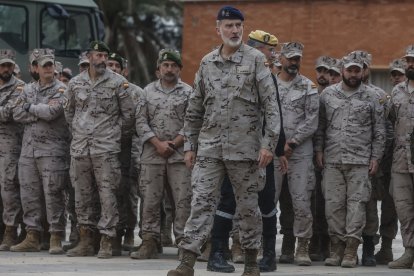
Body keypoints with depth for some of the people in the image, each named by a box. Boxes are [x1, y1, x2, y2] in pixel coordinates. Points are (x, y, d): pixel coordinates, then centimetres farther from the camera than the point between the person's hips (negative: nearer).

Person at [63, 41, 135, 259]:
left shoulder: (117, 82, 0)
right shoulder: (75, 83, 9)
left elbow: (128, 113, 5)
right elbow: (69, 110, 22)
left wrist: (113, 132, 4)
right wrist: (76, 132, 14)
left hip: (106, 148, -4)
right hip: (80, 148, 4)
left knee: (107, 193, -8)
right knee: (82, 194, 7)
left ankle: (106, 242, -6)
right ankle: (86, 242, 14)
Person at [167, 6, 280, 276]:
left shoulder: (256, 59, -3)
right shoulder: (207, 63, 9)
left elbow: (271, 104, -6)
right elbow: (195, 109, 15)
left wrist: (269, 143, -12)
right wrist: (190, 145, 12)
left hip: (244, 147, -3)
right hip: (209, 147, 3)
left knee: (248, 205, 6)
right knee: (202, 202, -5)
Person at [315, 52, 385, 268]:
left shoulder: (371, 96, 5)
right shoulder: (328, 94, 9)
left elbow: (379, 130, 6)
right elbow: (320, 125, 12)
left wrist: (375, 157, 0)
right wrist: (318, 150, 4)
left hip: (360, 161, -2)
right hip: (332, 160, 2)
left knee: (356, 203, -5)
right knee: (333, 203, 1)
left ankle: (351, 250, -4)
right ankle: (336, 248, 7)